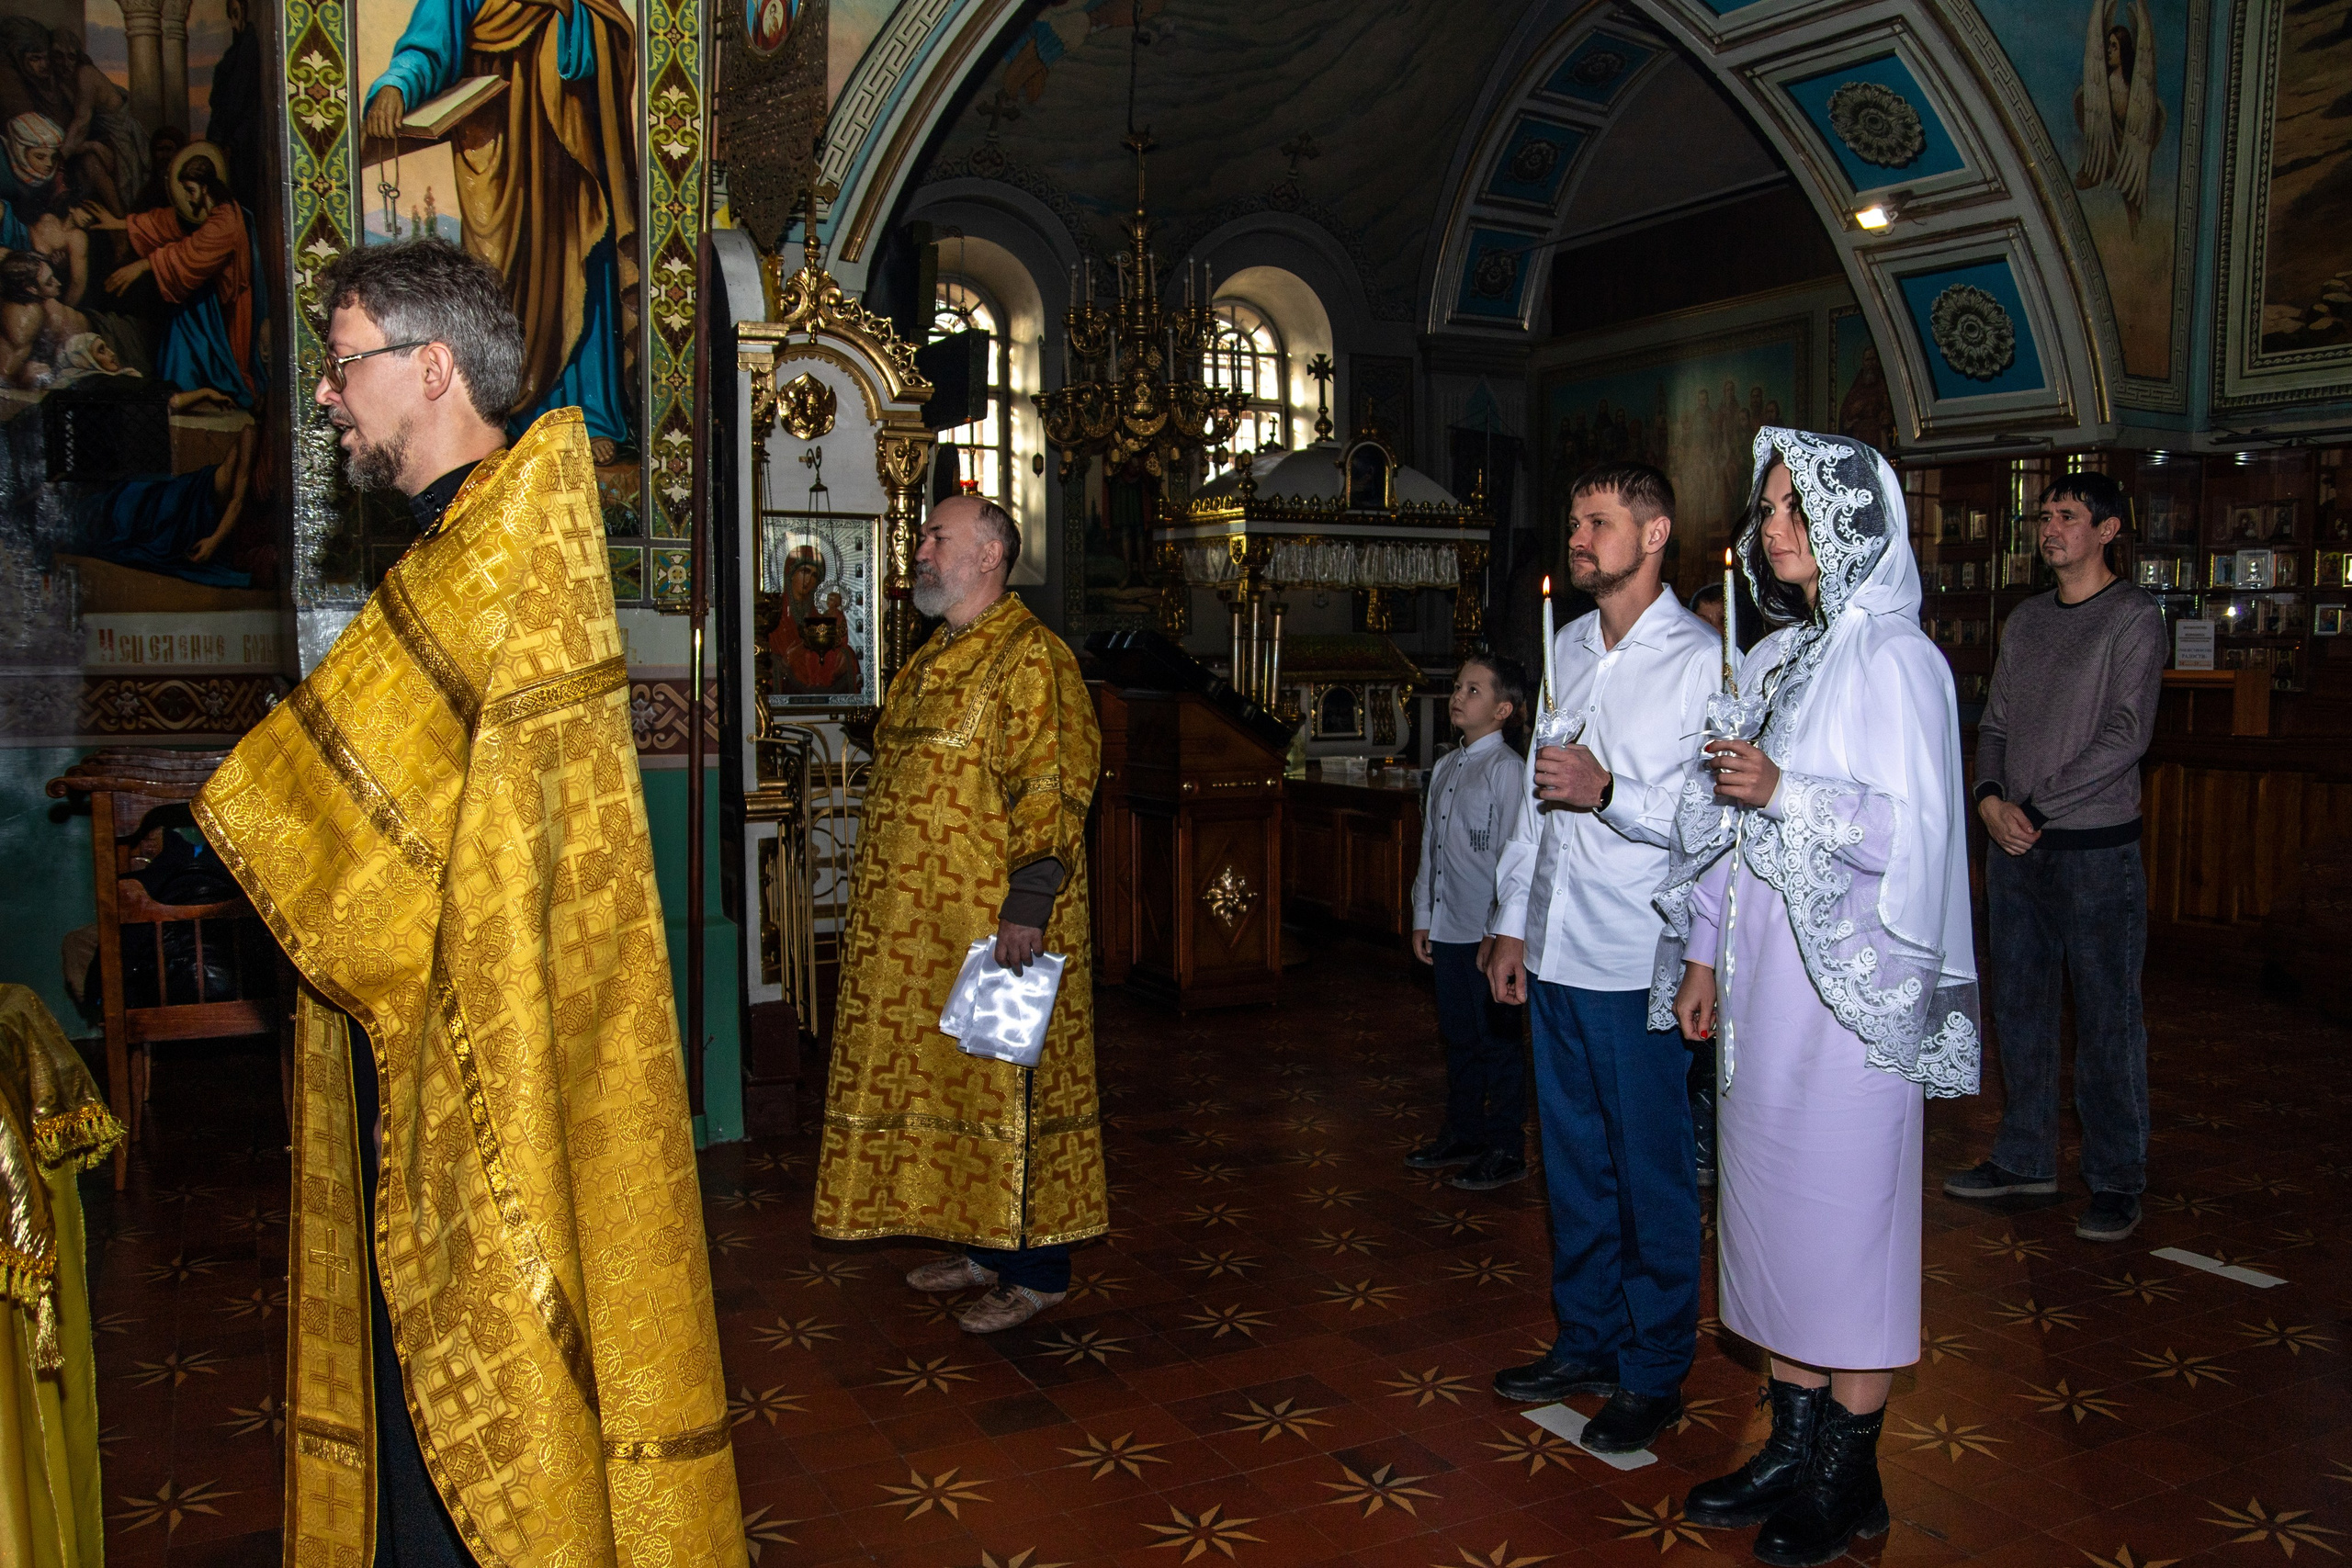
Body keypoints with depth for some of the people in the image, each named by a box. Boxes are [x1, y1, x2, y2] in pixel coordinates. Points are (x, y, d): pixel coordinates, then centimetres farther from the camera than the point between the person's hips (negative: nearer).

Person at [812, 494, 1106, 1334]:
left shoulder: (1031, 657, -12)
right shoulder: (930, 662, 17)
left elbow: (1051, 786, -19)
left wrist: (1029, 901, -25)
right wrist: (878, 899, 21)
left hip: (994, 920, -9)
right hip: (920, 921, 9)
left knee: (1007, 1082, -2)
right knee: (946, 1075, 14)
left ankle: (1036, 1269, 10)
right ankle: (979, 1242, 27)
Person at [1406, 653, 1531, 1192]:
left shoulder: (1507, 769, -10)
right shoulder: (1445, 768, 12)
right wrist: (1422, 916, 13)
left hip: (1489, 932, -7)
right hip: (1447, 929, 7)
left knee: (1497, 1041, 3)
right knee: (1458, 1036, 18)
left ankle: (1506, 1151, 16)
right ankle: (1463, 1135, 32)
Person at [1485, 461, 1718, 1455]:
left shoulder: (1702, 659, -8)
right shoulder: (1568, 648, 14)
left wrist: (1609, 792, -23)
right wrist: (1511, 921, 15)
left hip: (1638, 963, -7)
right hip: (1554, 952, 7)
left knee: (1651, 1173, 4)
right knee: (1573, 1159, 16)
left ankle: (1653, 1375, 19)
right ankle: (1586, 1342, 31)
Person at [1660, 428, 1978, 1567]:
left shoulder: (1895, 662, -9)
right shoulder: (1768, 661, 13)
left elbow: (1913, 829, -15)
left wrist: (1782, 793, -23)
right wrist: (1702, 953, 12)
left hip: (1849, 982, -7)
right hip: (1759, 980, 7)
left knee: (1844, 1215, 1)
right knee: (1768, 1206, 12)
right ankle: (1793, 1448, 26)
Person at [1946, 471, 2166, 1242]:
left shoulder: (2134, 618, -4)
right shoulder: (2025, 620, 14)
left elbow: (2125, 736, -13)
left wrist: (2036, 809, -14)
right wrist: (1990, 799, -4)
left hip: (2096, 848, -6)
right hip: (2015, 847, 6)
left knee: (2106, 1020, 0)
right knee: (2019, 1006, 12)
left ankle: (2117, 1182, 10)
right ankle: (2024, 1156, 25)